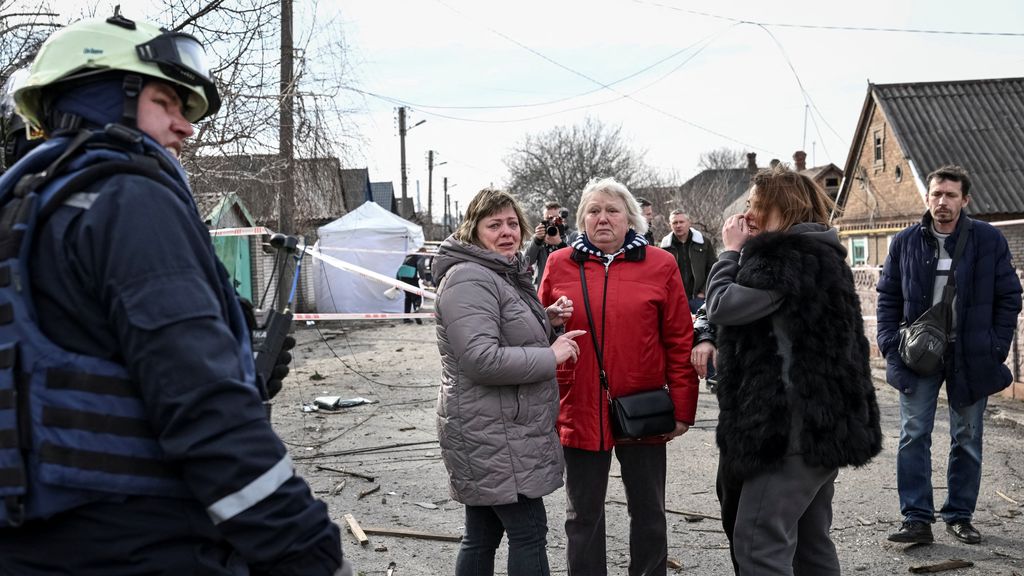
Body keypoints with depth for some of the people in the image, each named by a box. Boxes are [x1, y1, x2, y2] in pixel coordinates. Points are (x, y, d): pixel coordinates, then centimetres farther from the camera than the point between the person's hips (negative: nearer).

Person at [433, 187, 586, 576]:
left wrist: (548, 321, 7)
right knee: (528, 532, -5)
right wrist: (551, 355, -18)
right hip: (491, 434, -10)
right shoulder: (469, 280, -17)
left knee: (482, 536, 15)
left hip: (497, 431, 10)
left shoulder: (503, 274, 16)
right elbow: (482, 359, -27)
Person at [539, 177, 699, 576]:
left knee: (648, 513, 14)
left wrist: (682, 408, -4)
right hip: (580, 412, 1)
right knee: (583, 517, 12)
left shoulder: (660, 265, -1)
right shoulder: (559, 265, 3)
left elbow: (680, 343, -1)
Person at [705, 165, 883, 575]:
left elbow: (722, 306, -14)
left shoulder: (787, 255, -15)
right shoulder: (816, 252, 18)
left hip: (793, 421, -11)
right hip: (822, 419, 11)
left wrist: (732, 251, -3)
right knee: (812, 542, 17)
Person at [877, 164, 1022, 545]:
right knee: (914, 436, -3)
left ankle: (959, 516, 21)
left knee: (967, 440, 9)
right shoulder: (905, 242, 3)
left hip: (970, 356, 0)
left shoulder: (989, 240, -1)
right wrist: (890, 343, -2)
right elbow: (888, 296, 8)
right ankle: (917, 520, 1)